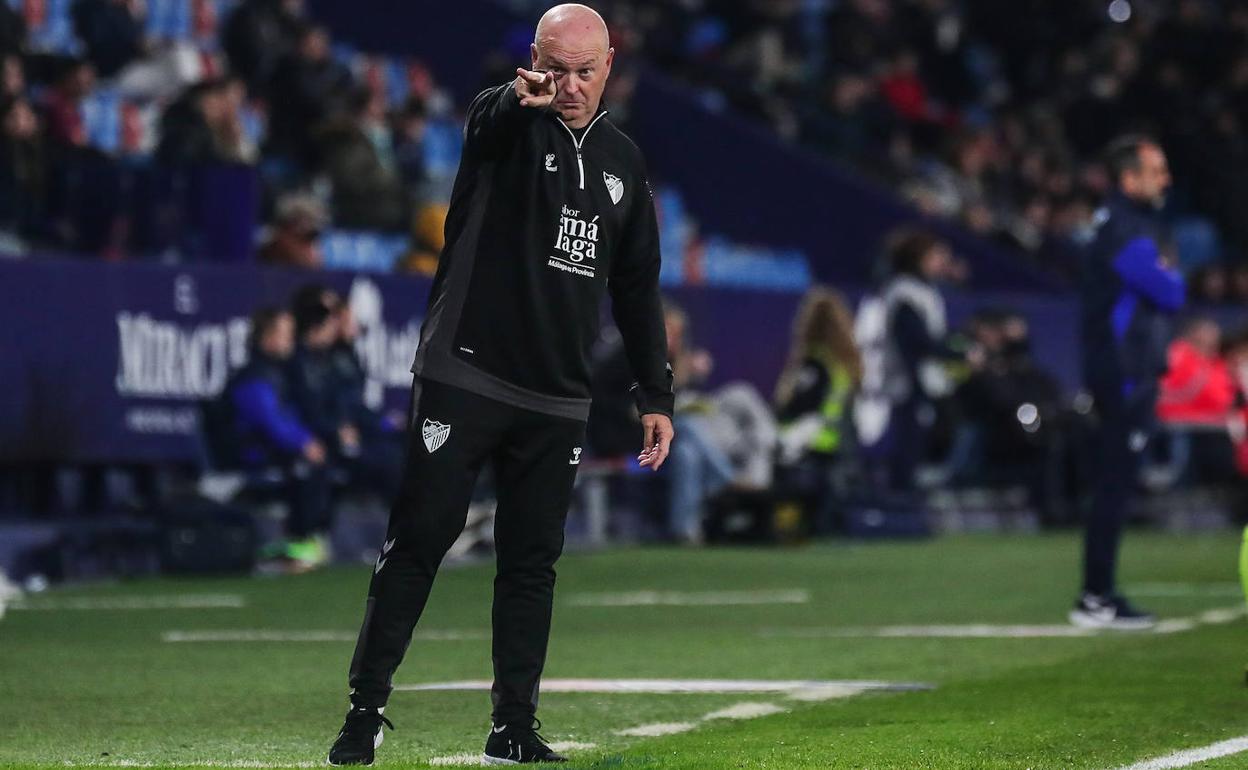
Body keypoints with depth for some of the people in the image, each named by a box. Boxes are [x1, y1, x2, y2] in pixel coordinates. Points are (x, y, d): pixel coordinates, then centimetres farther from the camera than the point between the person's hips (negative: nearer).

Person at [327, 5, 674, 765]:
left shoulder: (622, 160, 13)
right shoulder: (508, 125, -2)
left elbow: (638, 287, 18)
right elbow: (487, 119, -30)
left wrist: (656, 395, 13)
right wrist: (523, 98, -54)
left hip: (559, 402, 4)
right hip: (465, 379, -4)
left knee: (532, 561, 5)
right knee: (419, 538, -6)